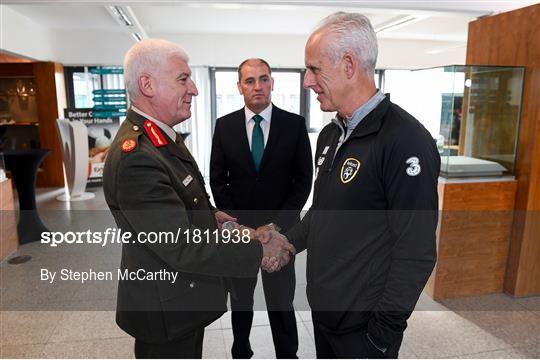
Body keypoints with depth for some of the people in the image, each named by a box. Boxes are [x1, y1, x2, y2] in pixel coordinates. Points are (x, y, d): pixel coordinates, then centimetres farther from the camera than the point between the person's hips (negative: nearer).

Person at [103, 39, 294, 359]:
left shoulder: (159, 135, 1)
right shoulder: (136, 158, -30)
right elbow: (181, 247, -30)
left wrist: (208, 215, 3)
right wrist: (259, 253, -24)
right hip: (167, 309, -9)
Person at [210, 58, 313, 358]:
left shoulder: (295, 124, -5)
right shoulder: (224, 125, 0)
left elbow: (303, 180, -5)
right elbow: (218, 180, 2)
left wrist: (275, 224, -12)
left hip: (280, 229, -1)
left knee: (282, 301, 10)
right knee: (240, 299, 18)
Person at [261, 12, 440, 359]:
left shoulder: (405, 140, -21)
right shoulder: (330, 134, 5)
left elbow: (417, 252, -21)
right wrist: (289, 240, -1)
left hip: (363, 324, -7)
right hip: (323, 307, 7)